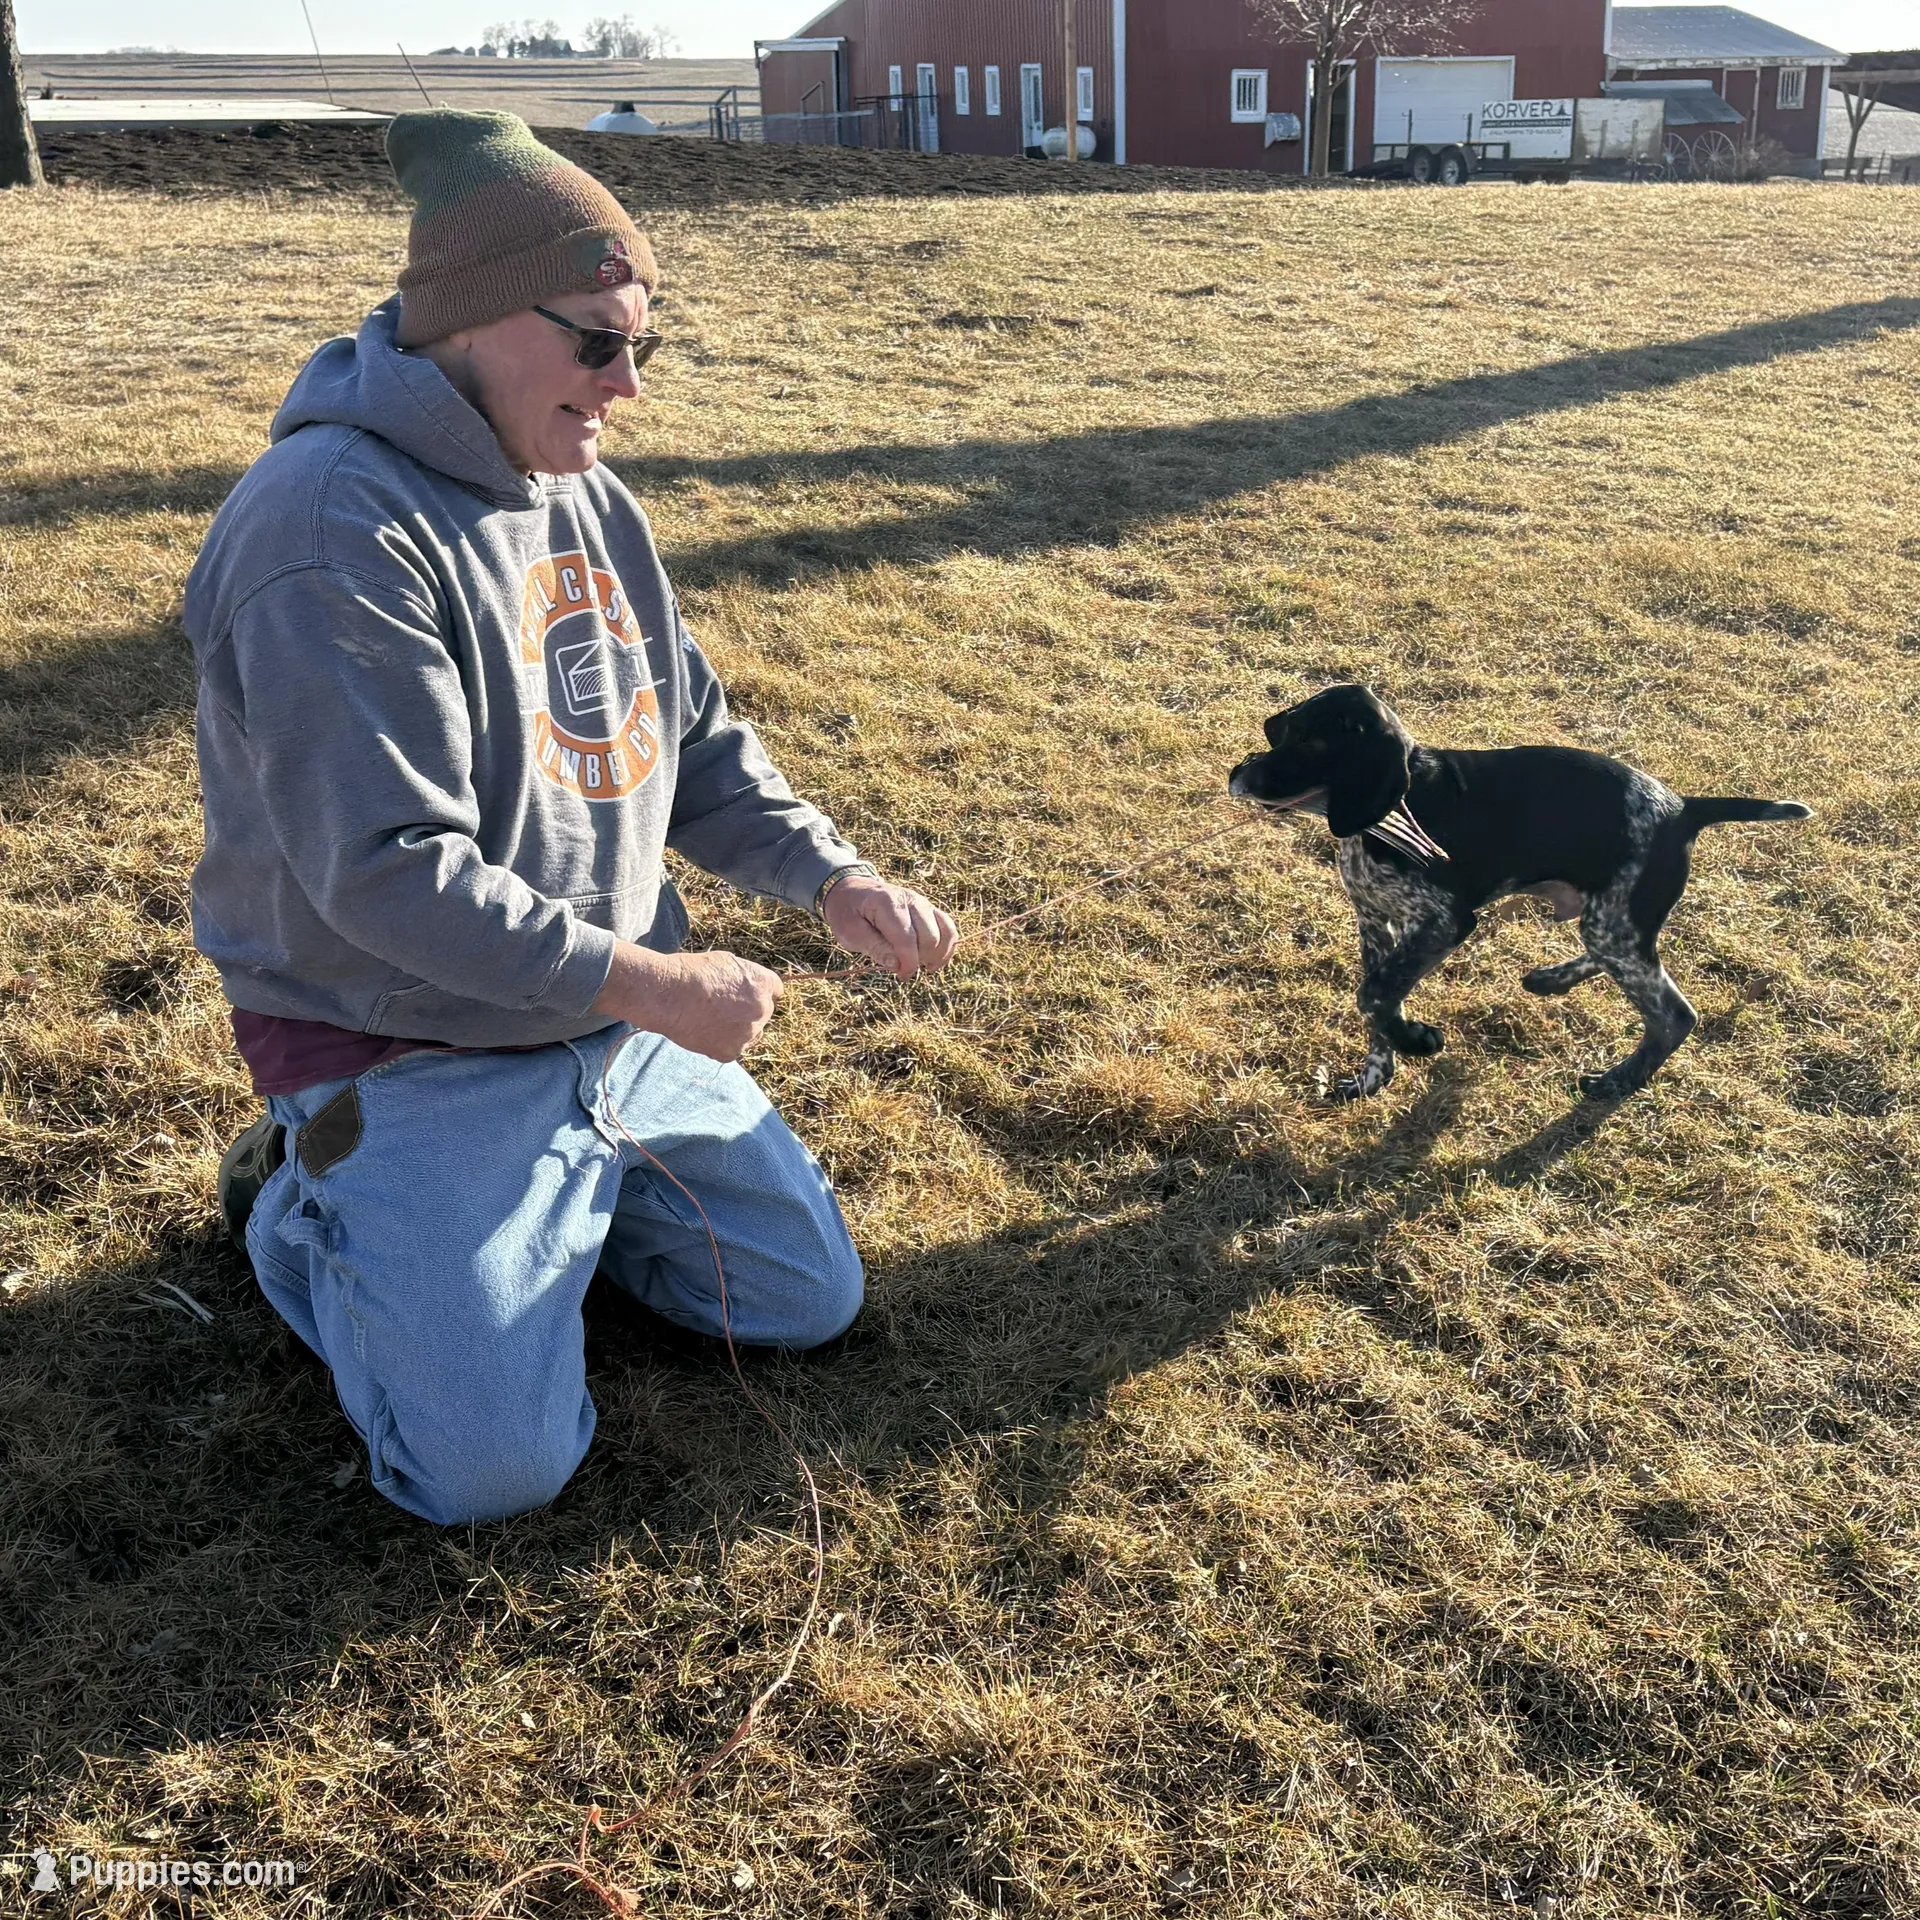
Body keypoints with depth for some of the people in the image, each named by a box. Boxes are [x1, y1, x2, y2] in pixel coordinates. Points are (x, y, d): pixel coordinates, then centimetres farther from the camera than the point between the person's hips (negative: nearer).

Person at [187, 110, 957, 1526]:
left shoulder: (587, 498, 5)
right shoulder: (335, 531, -23)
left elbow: (694, 738, 11)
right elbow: (388, 873, -27)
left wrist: (832, 877, -6)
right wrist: (646, 981, -25)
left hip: (621, 1030, 8)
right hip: (411, 1054, -8)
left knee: (814, 1302, 12)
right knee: (496, 1475, -10)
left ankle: (554, 1190, 25)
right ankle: (305, 1197, 14)